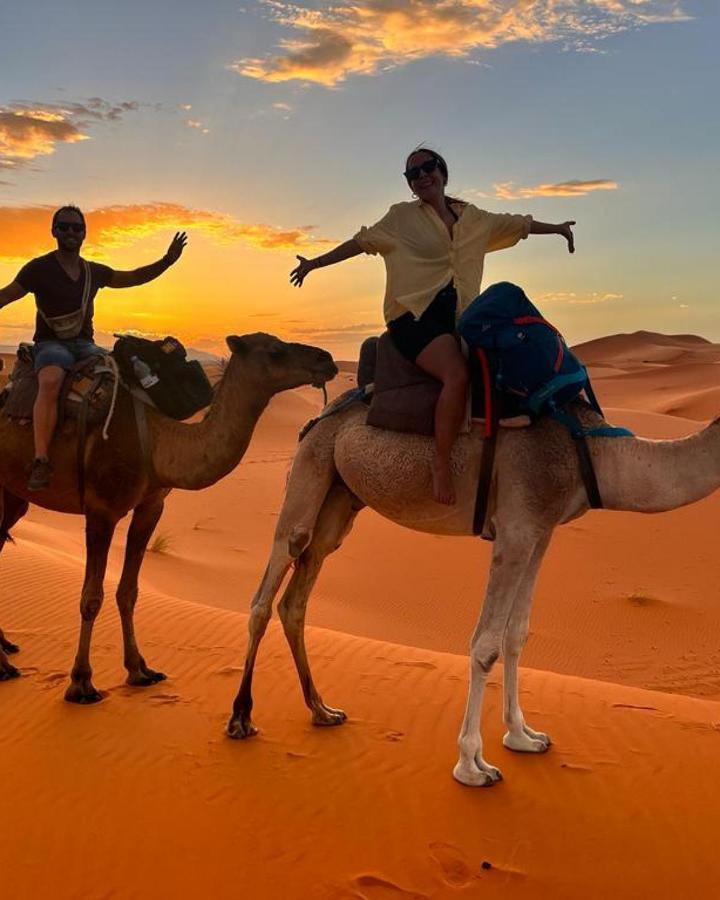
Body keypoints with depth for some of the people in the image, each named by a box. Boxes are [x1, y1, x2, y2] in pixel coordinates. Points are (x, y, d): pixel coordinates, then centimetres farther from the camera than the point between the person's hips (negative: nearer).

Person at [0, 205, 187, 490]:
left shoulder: (95, 272, 13)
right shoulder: (39, 268, -1)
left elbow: (134, 277, 23)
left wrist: (167, 260, 15)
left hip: (85, 345, 5)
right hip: (51, 344, -5)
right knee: (50, 382, -37)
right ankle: (41, 461, -42)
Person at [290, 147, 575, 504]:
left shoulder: (473, 218, 18)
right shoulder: (401, 216, 7)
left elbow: (518, 224, 28)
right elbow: (360, 242, 7)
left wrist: (557, 228, 35)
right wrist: (314, 263, 4)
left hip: (458, 315, 6)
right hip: (414, 314, -6)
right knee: (458, 375, -32)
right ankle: (441, 465, -23)